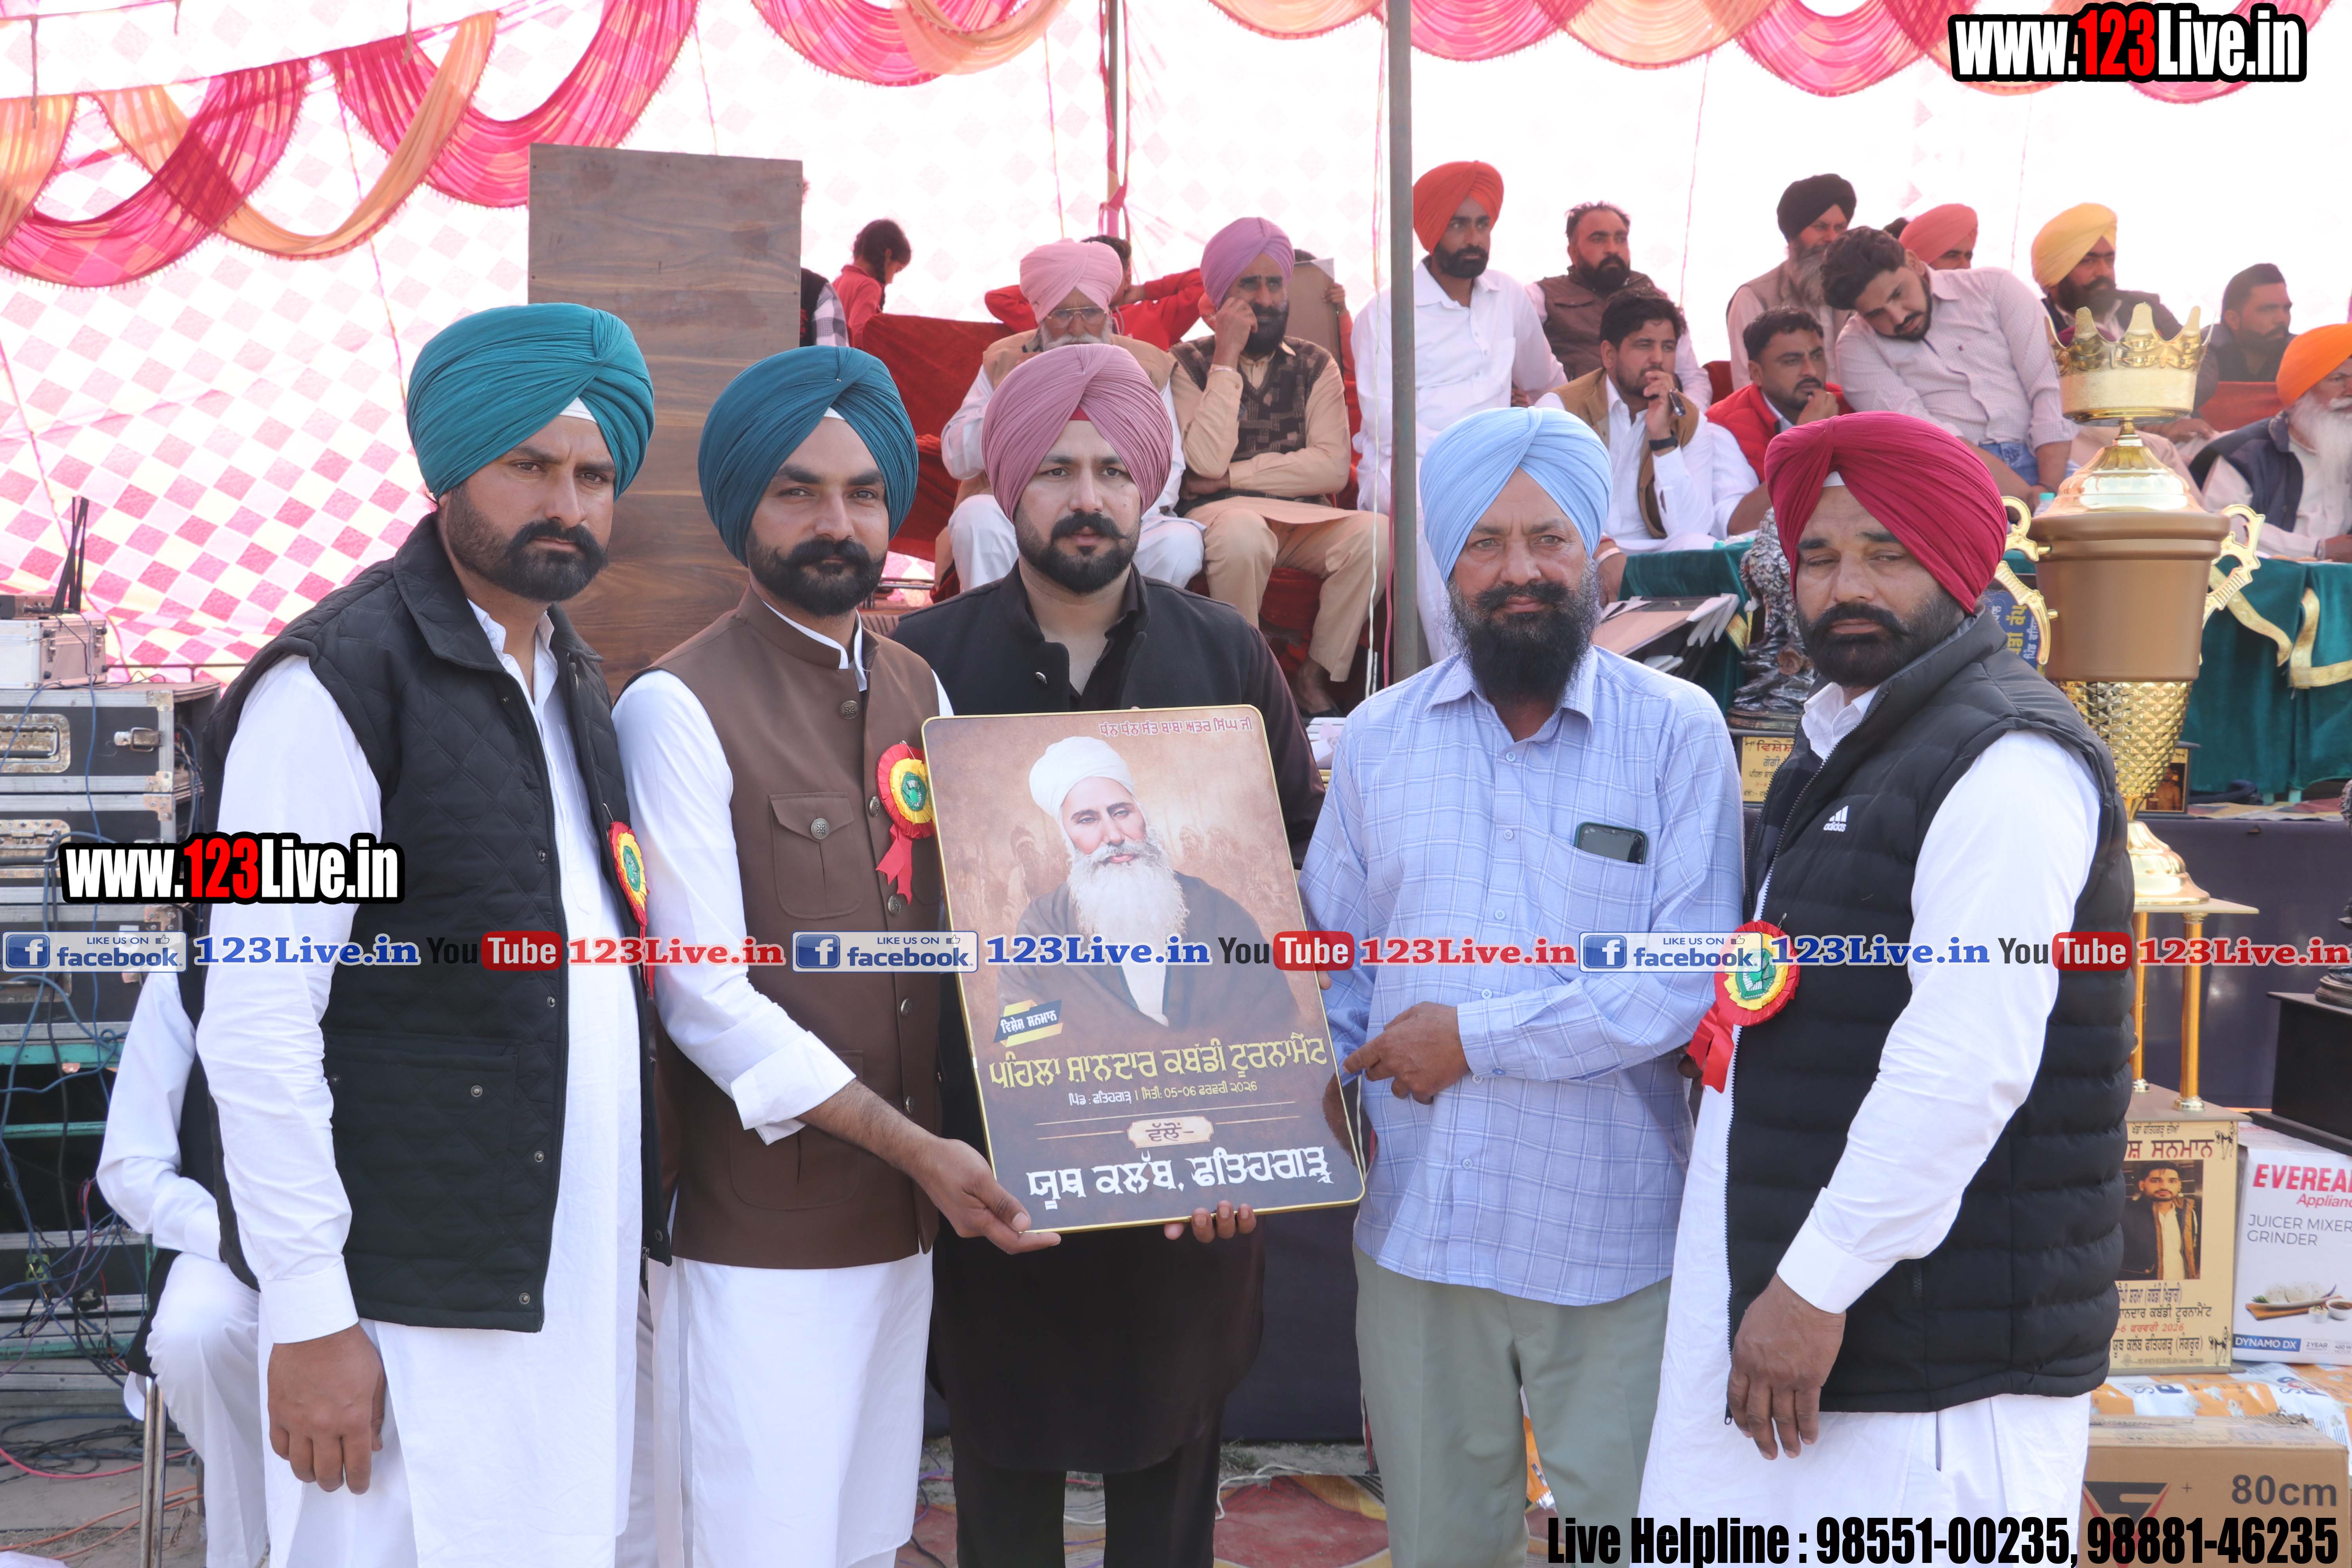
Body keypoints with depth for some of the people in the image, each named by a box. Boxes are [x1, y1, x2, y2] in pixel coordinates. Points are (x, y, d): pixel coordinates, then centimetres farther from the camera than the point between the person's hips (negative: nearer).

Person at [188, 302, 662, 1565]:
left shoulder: (572, 680, 14)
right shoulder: (334, 681, -11)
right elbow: (254, 1022, -15)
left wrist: (638, 1217, 16)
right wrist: (307, 1316, -16)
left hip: (581, 1269, 7)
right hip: (416, 1311, -7)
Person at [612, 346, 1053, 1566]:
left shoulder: (917, 691, 11)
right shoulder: (679, 708, -10)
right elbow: (705, 999, -15)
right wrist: (916, 1147, -18)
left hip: (906, 1226, 6)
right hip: (758, 1240, -6)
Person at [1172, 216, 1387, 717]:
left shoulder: (1315, 367, 13)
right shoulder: (1190, 363, 5)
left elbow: (1333, 468, -2)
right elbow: (1208, 463, -12)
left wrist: (1236, 475, -8)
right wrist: (1228, 358, -10)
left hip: (1303, 519, 3)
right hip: (1220, 512, -3)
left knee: (1375, 533, -28)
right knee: (1243, 532, -39)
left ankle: (1315, 678, -16)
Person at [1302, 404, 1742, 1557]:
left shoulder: (1676, 731, -6)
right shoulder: (1378, 738, 6)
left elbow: (1692, 979, -14)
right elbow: (1331, 963, 9)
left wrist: (1475, 1037, -13)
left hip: (1612, 1235, -3)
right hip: (1417, 1232, 3)